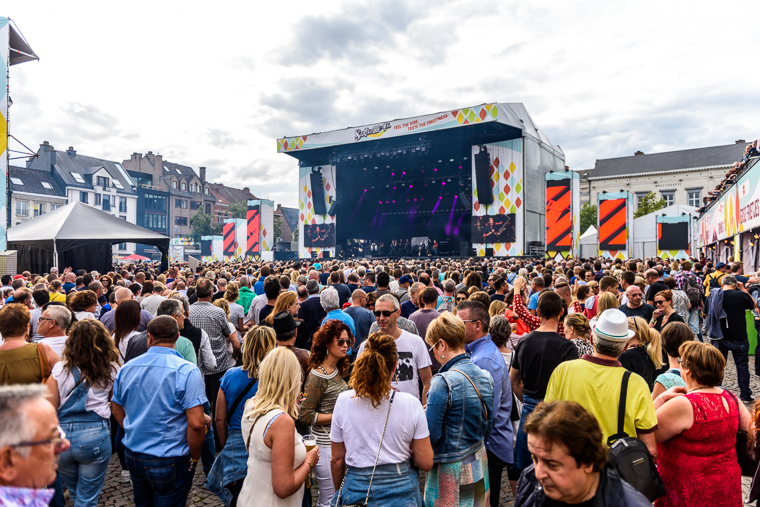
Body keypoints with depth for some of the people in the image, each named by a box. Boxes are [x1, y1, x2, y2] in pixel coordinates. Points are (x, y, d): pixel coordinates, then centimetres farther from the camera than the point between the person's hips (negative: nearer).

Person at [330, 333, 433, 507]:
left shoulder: (344, 401, -12)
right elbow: (426, 463, -10)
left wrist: (339, 492, 14)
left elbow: (337, 459, -2)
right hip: (400, 489, 0)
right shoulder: (411, 403, -14)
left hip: (355, 488, 1)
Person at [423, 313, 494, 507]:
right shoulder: (485, 376, -1)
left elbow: (430, 436, -20)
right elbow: (487, 425, 9)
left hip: (451, 470, -7)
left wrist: (421, 415, -2)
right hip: (479, 463, 7)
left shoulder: (443, 382, -24)